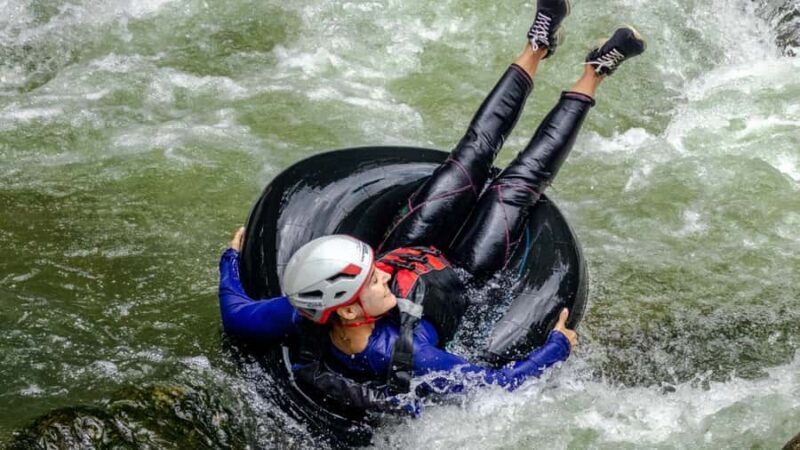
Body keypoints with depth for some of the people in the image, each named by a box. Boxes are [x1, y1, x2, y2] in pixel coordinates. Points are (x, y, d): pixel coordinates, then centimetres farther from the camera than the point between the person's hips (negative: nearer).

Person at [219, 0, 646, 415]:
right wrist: (558, 346, -23)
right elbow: (496, 384, -35)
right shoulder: (408, 360, -47)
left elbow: (236, 314, -17)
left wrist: (231, 257, 0)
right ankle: (592, 75, 23)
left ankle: (536, 49, 28)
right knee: (515, 184, 2)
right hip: (460, 280, -4)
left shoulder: (305, 316, -37)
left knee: (472, 156, 8)